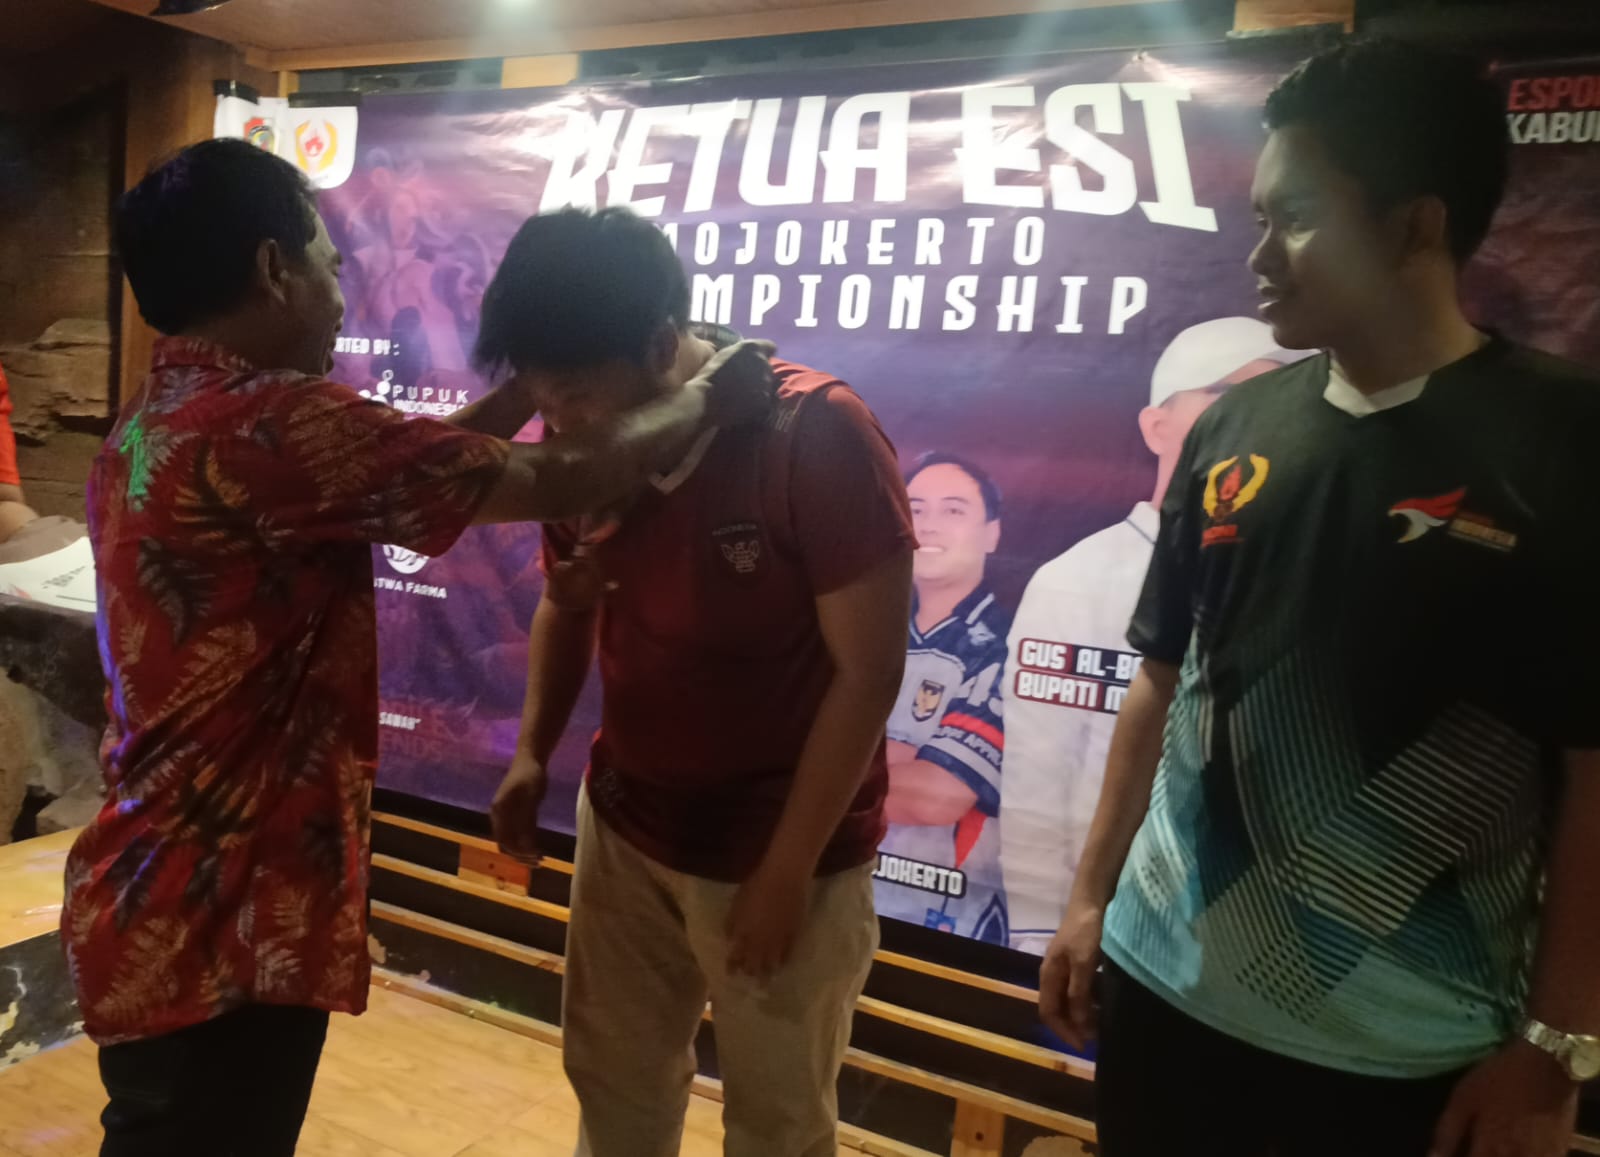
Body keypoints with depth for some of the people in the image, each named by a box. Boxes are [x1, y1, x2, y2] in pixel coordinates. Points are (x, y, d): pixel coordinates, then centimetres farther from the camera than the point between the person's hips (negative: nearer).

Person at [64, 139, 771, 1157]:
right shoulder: (272, 425, -24)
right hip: (222, 924, -10)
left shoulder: (154, 425, 8)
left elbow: (416, 461, 13)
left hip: (161, 902, 10)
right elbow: (559, 485, -20)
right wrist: (713, 400, -4)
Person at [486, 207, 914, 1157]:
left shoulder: (819, 435, -23)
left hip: (786, 851, -5)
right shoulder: (587, 447, -5)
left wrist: (783, 872, -15)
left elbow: (868, 673, -19)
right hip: (626, 829, 5)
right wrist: (534, 754, -2)